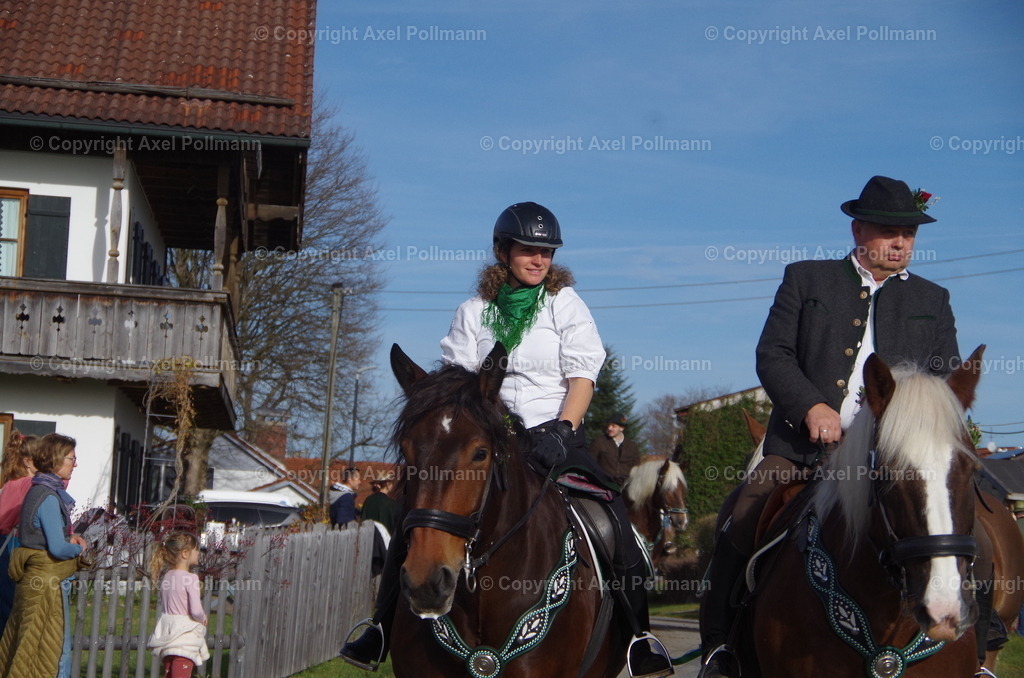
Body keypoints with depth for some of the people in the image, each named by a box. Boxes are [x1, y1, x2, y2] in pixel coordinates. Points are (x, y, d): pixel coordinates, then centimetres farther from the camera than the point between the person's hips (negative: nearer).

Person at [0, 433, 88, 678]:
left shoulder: (39, 491, 12)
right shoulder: (49, 497, -18)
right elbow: (58, 548, -23)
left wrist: (69, 538, 5)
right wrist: (79, 549, -4)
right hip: (47, 585, -9)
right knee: (57, 649, -3)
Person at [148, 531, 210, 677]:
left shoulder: (166, 576, 7)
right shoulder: (190, 579, -15)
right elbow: (196, 611, -20)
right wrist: (203, 619, 2)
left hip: (167, 634, 8)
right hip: (185, 637, -8)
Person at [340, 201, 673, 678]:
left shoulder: (566, 305, 8)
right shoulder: (474, 313, 11)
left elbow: (582, 378, 0)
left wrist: (560, 432, -16)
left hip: (555, 436, -2)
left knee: (613, 515, -23)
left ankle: (639, 638, -13)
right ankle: (383, 627, -1)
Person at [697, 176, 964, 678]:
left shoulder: (932, 301, 19)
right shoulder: (807, 279, 13)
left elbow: (946, 375, 11)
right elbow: (772, 354, 4)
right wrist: (811, 407, -13)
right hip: (800, 448, -1)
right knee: (739, 529, -15)